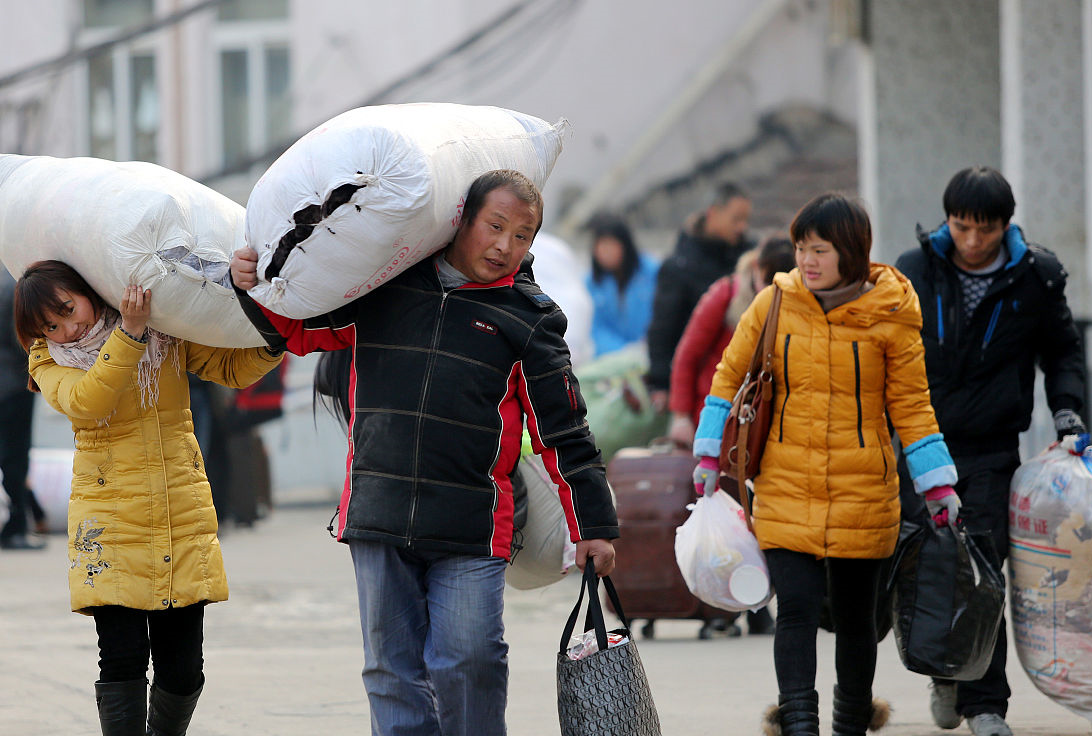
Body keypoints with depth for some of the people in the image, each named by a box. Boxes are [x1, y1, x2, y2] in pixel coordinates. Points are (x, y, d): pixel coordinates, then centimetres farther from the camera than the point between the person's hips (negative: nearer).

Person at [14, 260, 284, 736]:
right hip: (111, 525, -2)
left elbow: (235, 367, 5)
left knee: (182, 669, 2)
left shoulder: (167, 334, 4)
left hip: (184, 519, 2)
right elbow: (85, 402, -21)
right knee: (124, 658, -12)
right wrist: (129, 333, -31)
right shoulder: (51, 362, -1)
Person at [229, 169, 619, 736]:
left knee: (469, 666, -10)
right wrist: (256, 287, 3)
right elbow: (299, 328, 22)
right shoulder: (385, 284, 8)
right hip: (378, 518, 2)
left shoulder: (527, 318, 4)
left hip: (470, 532, -2)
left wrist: (593, 528, 4)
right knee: (392, 672, 3)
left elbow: (563, 433, 5)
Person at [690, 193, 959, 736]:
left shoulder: (889, 316, -3)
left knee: (854, 612, 8)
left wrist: (938, 487, 0)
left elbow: (911, 405, 3)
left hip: (862, 489, 0)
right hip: (786, 486, 0)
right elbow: (731, 375, 12)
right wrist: (710, 455, 8)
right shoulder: (774, 304, 0)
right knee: (796, 606, -12)